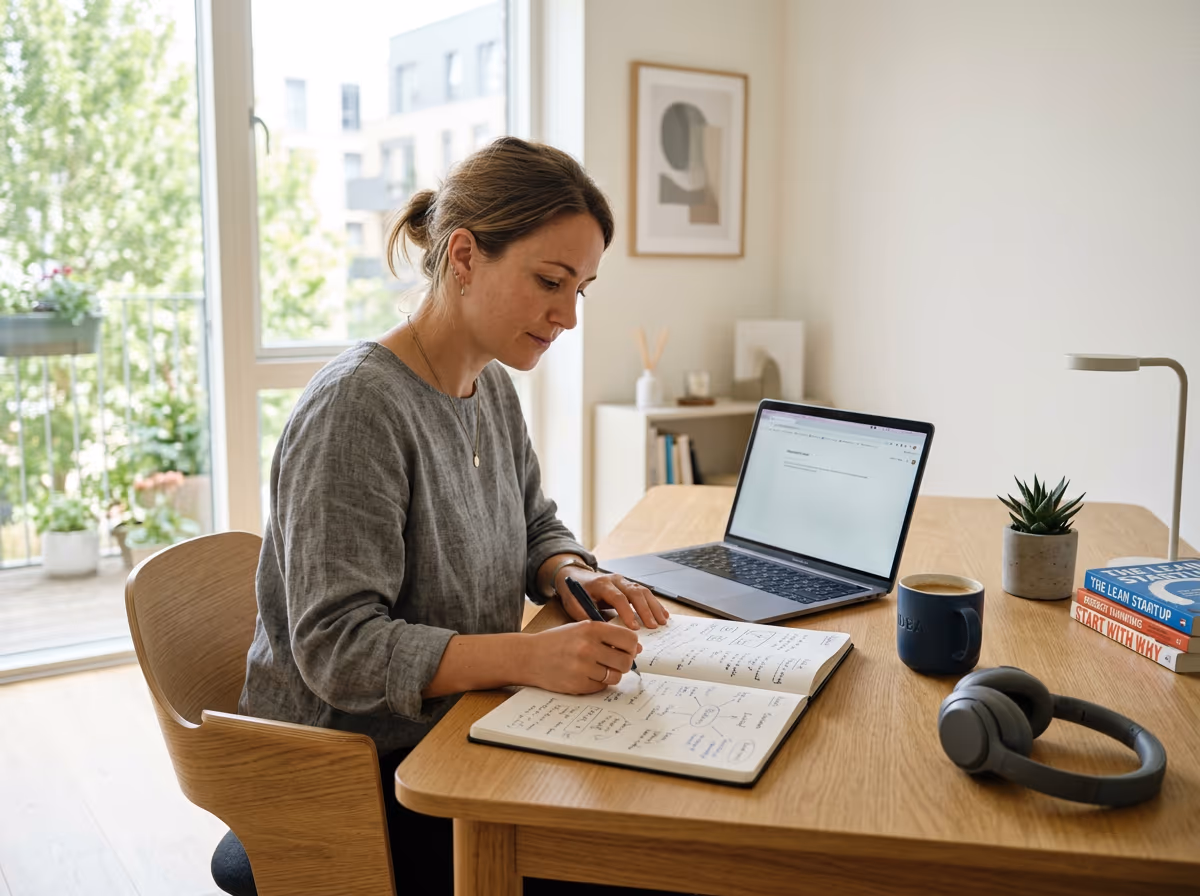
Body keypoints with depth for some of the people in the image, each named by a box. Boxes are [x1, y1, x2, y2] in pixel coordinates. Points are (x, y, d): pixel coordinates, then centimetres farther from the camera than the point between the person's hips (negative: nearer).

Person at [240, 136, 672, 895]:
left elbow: (535, 524, 18)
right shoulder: (356, 407, -22)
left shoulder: (492, 387, 5)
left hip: (455, 732, 8)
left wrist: (568, 575, -5)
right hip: (356, 773, -7)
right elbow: (337, 646, -24)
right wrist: (531, 655, -34)